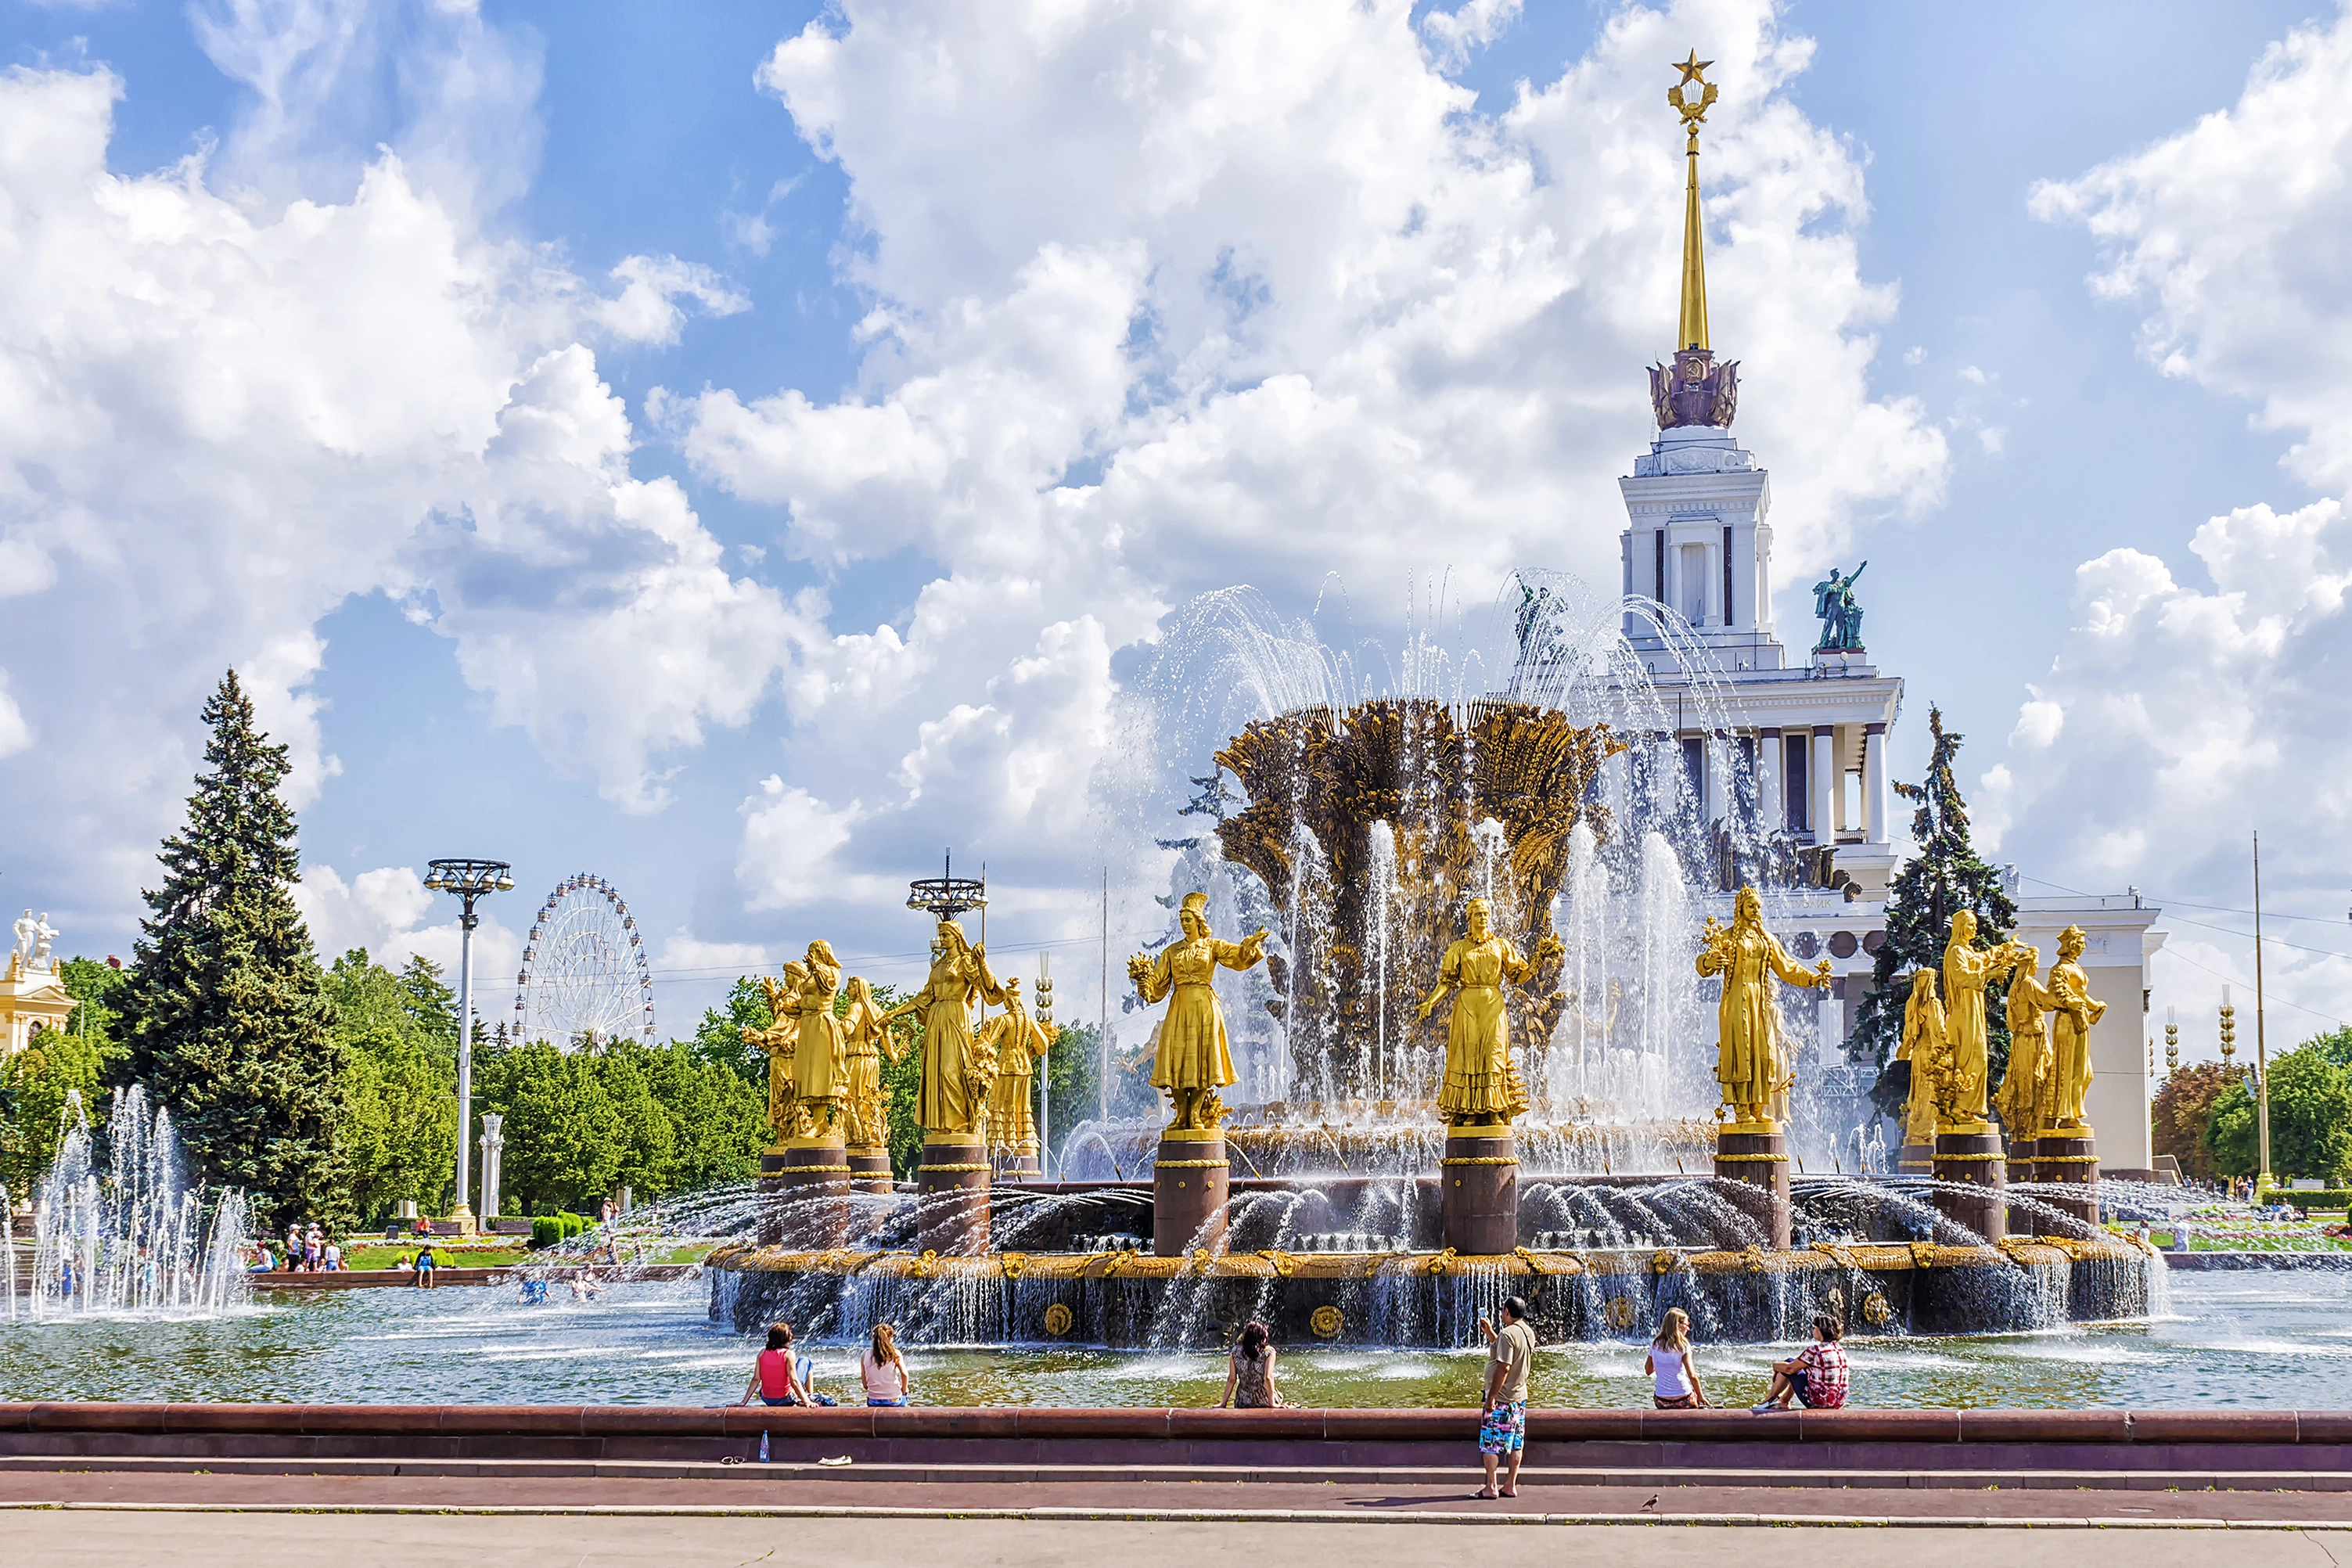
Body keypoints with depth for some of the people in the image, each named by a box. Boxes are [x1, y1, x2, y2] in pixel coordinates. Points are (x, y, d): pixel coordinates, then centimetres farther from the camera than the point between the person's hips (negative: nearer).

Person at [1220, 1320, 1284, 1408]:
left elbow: (1231, 1379, 2)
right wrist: (1272, 1403, -12)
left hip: (1242, 1404, 3)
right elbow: (1268, 1378, -15)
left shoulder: (1236, 1352, -1)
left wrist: (1223, 1403, 9)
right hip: (1264, 1403, -3)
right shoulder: (1269, 1352, -9)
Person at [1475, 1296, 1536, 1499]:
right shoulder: (1528, 1333, 8)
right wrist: (1490, 1333, 26)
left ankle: (1491, 1488, -1)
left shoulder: (1508, 1334, -19)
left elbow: (1504, 1367, -24)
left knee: (1489, 1444, -2)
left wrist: (1491, 1397, -21)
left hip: (1501, 1399, -9)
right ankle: (1510, 1486, 15)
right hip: (1520, 1397, 9)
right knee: (1516, 1444, 11)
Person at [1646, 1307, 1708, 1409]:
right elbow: (1692, 1376, -17)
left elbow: (1648, 1371, 10)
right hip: (1683, 1400, -4)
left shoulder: (1654, 1344, 1)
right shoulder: (1683, 1346, -12)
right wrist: (1700, 1396, -5)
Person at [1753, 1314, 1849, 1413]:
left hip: (1818, 1403, -8)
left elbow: (1790, 1368, -9)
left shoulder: (1815, 1350, -17)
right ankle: (1783, 1402, 43)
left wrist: (1775, 1365, 13)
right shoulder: (1840, 1350, 7)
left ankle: (1770, 1400, 28)